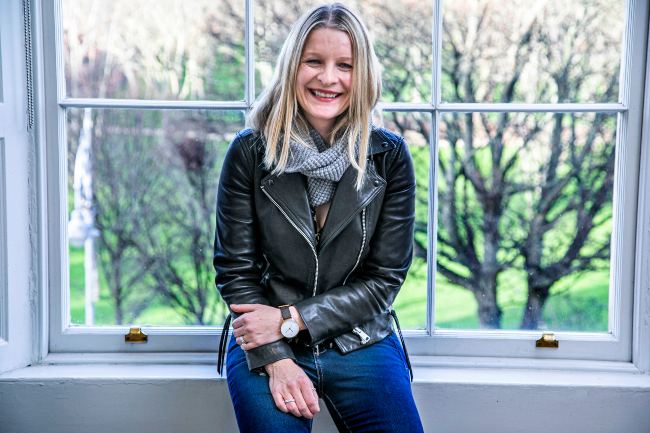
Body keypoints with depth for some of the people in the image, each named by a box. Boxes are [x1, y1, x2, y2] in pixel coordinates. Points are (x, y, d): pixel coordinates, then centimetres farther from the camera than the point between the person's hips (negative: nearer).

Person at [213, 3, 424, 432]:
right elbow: (235, 269, -3)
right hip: (263, 347, -1)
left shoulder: (389, 156, -3)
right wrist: (276, 361, -15)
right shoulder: (250, 152, -4)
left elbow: (384, 279, -4)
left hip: (361, 344, 1)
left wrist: (290, 320, -12)